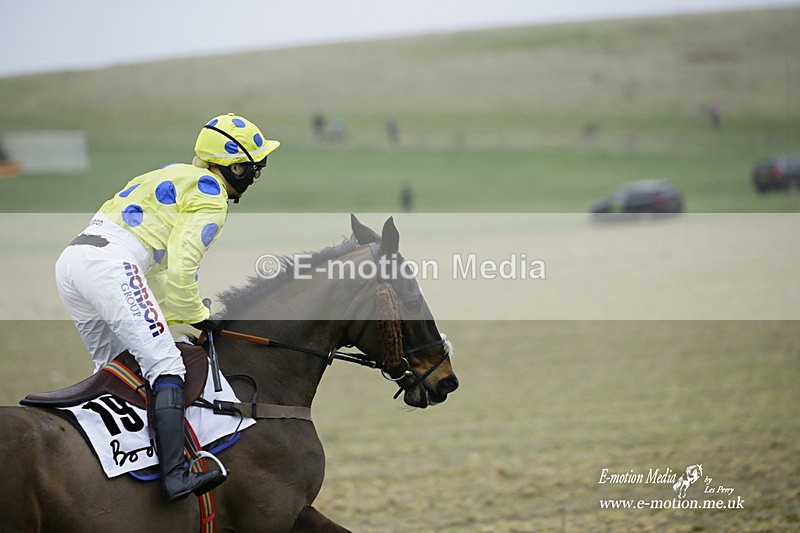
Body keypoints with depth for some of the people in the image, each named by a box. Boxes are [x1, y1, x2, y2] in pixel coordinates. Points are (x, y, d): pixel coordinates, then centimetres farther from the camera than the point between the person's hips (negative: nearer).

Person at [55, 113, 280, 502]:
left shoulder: (172, 177, 31)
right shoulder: (210, 197, 2)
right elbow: (180, 268, -8)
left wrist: (174, 314, 30)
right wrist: (197, 317, 5)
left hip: (70, 259, 9)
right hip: (109, 264, -9)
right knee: (164, 364, -14)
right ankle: (175, 473, -28)